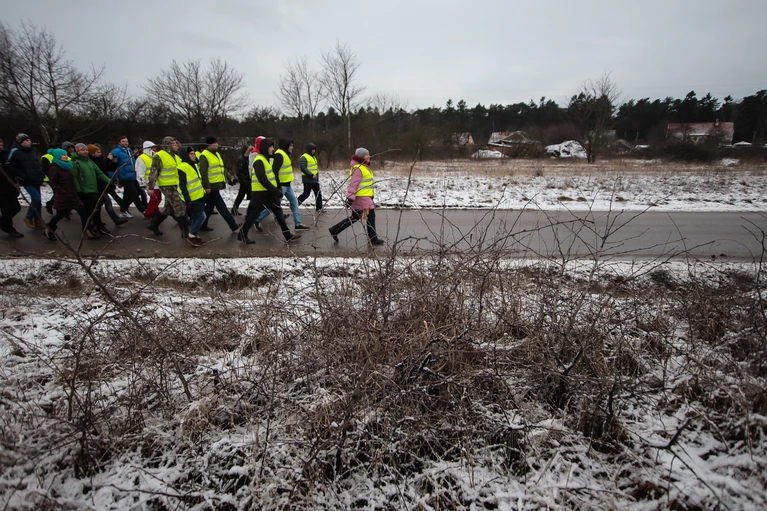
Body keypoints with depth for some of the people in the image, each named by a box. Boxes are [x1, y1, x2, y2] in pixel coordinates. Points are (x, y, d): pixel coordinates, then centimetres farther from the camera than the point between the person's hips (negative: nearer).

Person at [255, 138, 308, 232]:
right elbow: (275, 170, -25)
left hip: (287, 184, 10)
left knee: (294, 202, 9)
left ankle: (298, 224, 13)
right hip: (281, 185, -10)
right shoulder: (279, 154, -18)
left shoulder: (285, 154, 14)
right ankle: (258, 220, 12)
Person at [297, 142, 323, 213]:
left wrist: (317, 174, 17)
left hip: (315, 179, 9)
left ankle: (319, 208, 12)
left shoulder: (313, 157, 17)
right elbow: (303, 168, -21)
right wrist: (311, 175, -23)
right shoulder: (304, 157, -12)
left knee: (318, 194, 6)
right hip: (308, 179, -9)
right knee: (306, 194, -6)